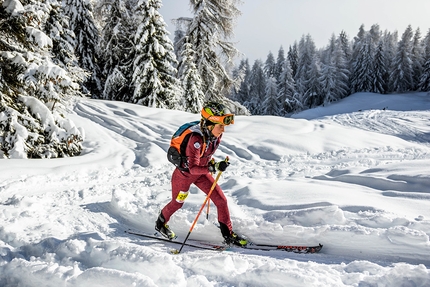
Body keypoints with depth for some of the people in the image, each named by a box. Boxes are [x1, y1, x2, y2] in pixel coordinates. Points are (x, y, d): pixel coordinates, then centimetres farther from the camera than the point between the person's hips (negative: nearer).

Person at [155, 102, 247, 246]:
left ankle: (228, 235, 12)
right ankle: (161, 223, 48)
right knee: (177, 203, 18)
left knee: (221, 200, -2)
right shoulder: (196, 139, -38)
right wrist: (214, 167, -52)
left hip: (201, 173, 6)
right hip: (184, 173, -6)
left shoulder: (216, 134, -16)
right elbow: (193, 168, -42)